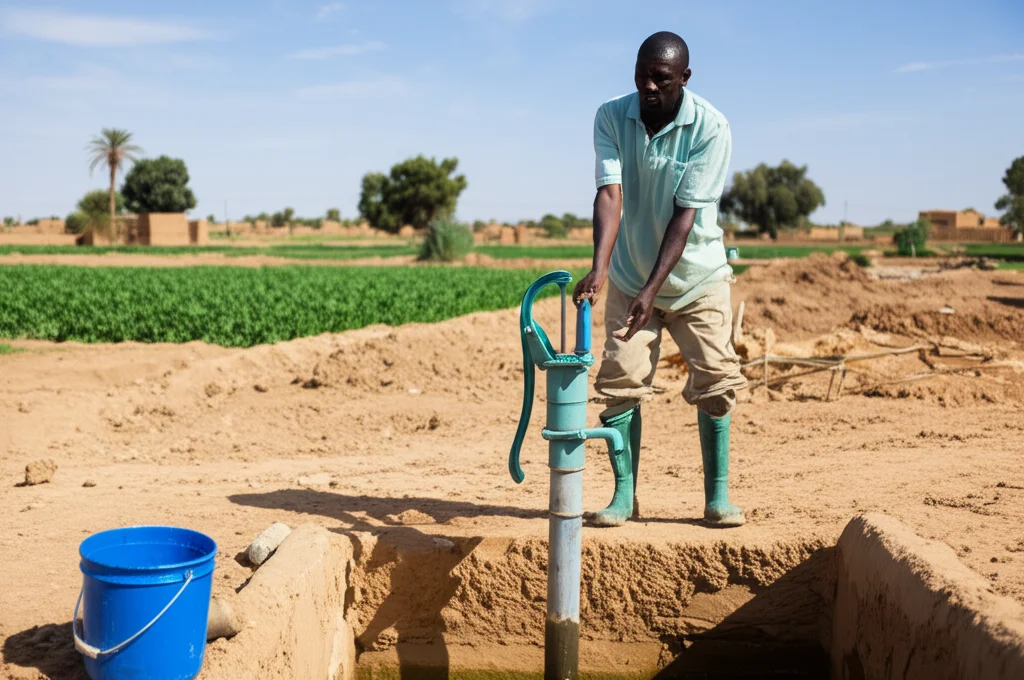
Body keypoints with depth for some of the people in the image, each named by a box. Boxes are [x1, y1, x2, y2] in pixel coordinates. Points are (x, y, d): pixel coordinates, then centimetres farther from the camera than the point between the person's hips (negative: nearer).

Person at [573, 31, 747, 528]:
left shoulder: (711, 128, -20)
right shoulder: (611, 117, -13)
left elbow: (686, 213, -24)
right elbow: (609, 193, -22)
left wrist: (652, 289, -30)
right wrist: (599, 267, -37)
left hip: (696, 276, -1)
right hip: (630, 276, 2)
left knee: (715, 381, -5)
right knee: (620, 382, -3)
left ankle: (717, 496, 8)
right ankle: (624, 495, 8)